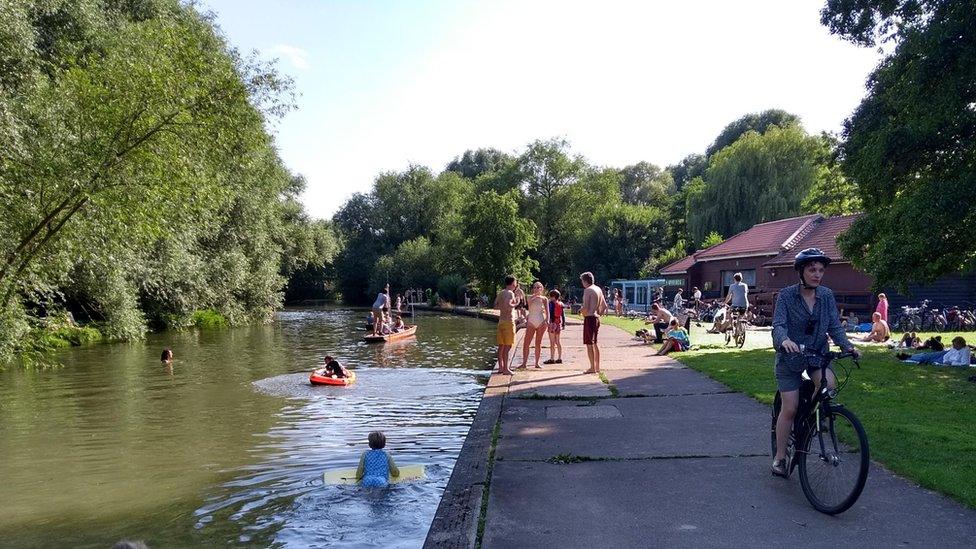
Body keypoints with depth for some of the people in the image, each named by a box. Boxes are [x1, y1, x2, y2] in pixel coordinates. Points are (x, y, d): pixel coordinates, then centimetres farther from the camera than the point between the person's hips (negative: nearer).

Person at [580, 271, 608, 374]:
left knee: (589, 343, -4)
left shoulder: (587, 290, -13)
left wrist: (581, 310, 0)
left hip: (589, 318, -9)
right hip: (597, 318, 9)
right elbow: (605, 306, 16)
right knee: (595, 343, 16)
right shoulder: (598, 289, 13)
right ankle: (597, 367, 21)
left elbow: (585, 308, -20)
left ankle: (592, 368, -5)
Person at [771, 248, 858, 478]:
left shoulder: (826, 295, -2)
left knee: (829, 384, -28)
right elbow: (778, 324, -22)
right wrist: (785, 340, -43)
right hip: (790, 356, -3)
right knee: (789, 408, -5)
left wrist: (847, 346, -20)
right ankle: (780, 457, 12)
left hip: (817, 353, 3)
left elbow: (834, 326, -2)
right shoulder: (786, 295, -12)